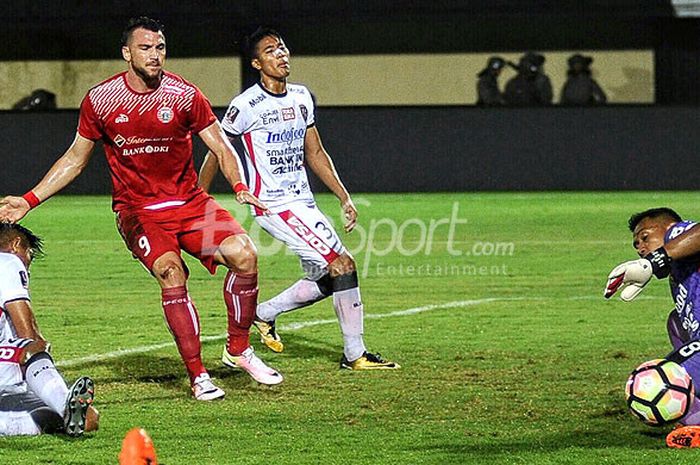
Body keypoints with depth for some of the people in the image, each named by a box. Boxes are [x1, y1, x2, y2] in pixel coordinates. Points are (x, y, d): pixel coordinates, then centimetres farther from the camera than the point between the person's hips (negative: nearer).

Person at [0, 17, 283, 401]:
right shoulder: (100, 100, -2)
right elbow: (75, 159, 9)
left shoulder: (184, 95, -3)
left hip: (189, 202, 2)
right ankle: (197, 376, -19)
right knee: (170, 271, -27)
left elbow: (221, 148, 1)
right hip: (137, 210, -2)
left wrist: (240, 188, -18)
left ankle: (238, 350, 3)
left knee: (244, 254, -19)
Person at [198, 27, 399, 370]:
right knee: (342, 265, -14)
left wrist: (344, 198, 13)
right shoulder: (246, 106, -12)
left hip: (303, 204, 8)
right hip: (273, 205, -8)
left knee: (325, 279, 8)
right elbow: (216, 153, -4)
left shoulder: (301, 98, 10)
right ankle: (355, 354, -7)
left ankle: (264, 314, 27)